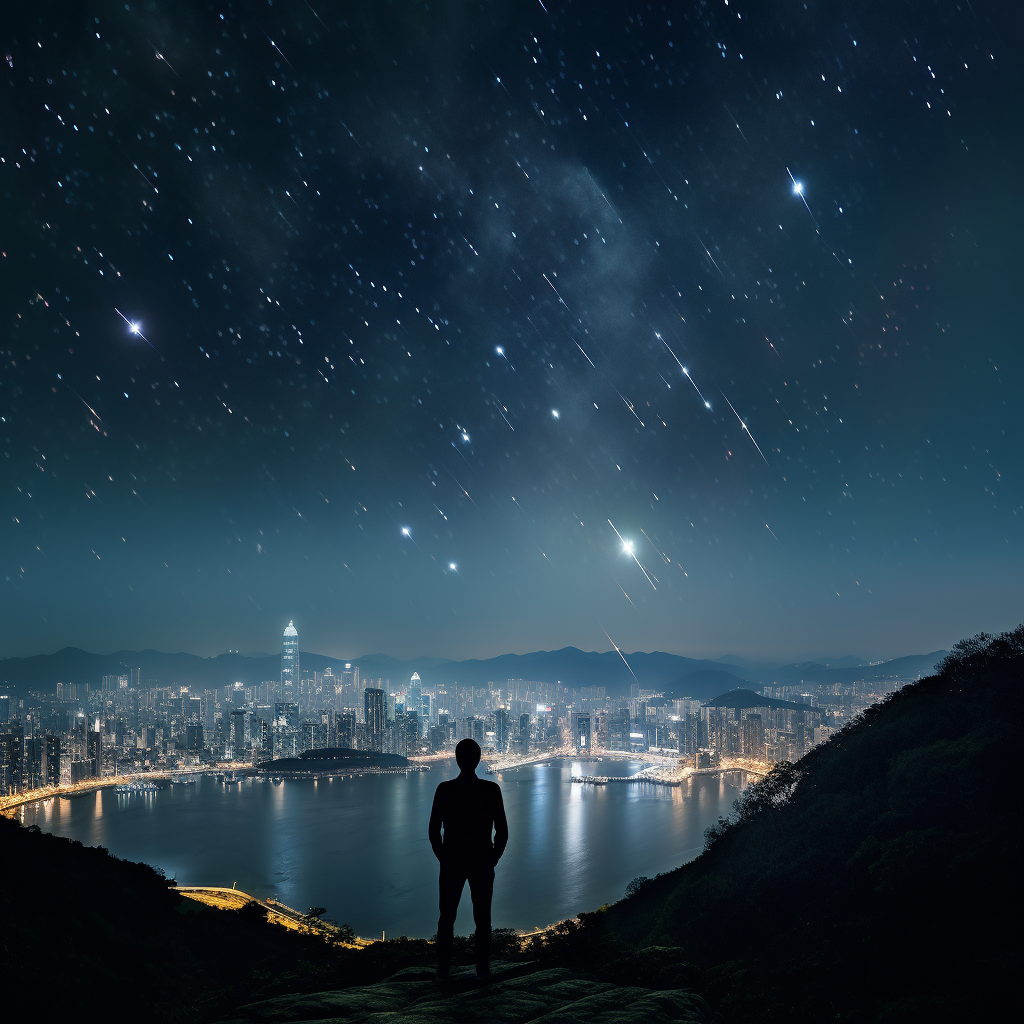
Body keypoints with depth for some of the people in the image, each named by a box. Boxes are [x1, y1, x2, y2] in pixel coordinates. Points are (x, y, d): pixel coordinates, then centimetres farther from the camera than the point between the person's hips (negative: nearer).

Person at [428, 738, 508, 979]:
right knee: (482, 919, 11)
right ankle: (483, 970, 14)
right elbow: (502, 832, -6)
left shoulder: (444, 790, -8)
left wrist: (444, 859, 8)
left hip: (452, 863, 0)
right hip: (482, 863, 0)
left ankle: (443, 971, 14)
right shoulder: (491, 790, -9)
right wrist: (492, 860, 7)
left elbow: (433, 831, -5)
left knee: (446, 918, 12)